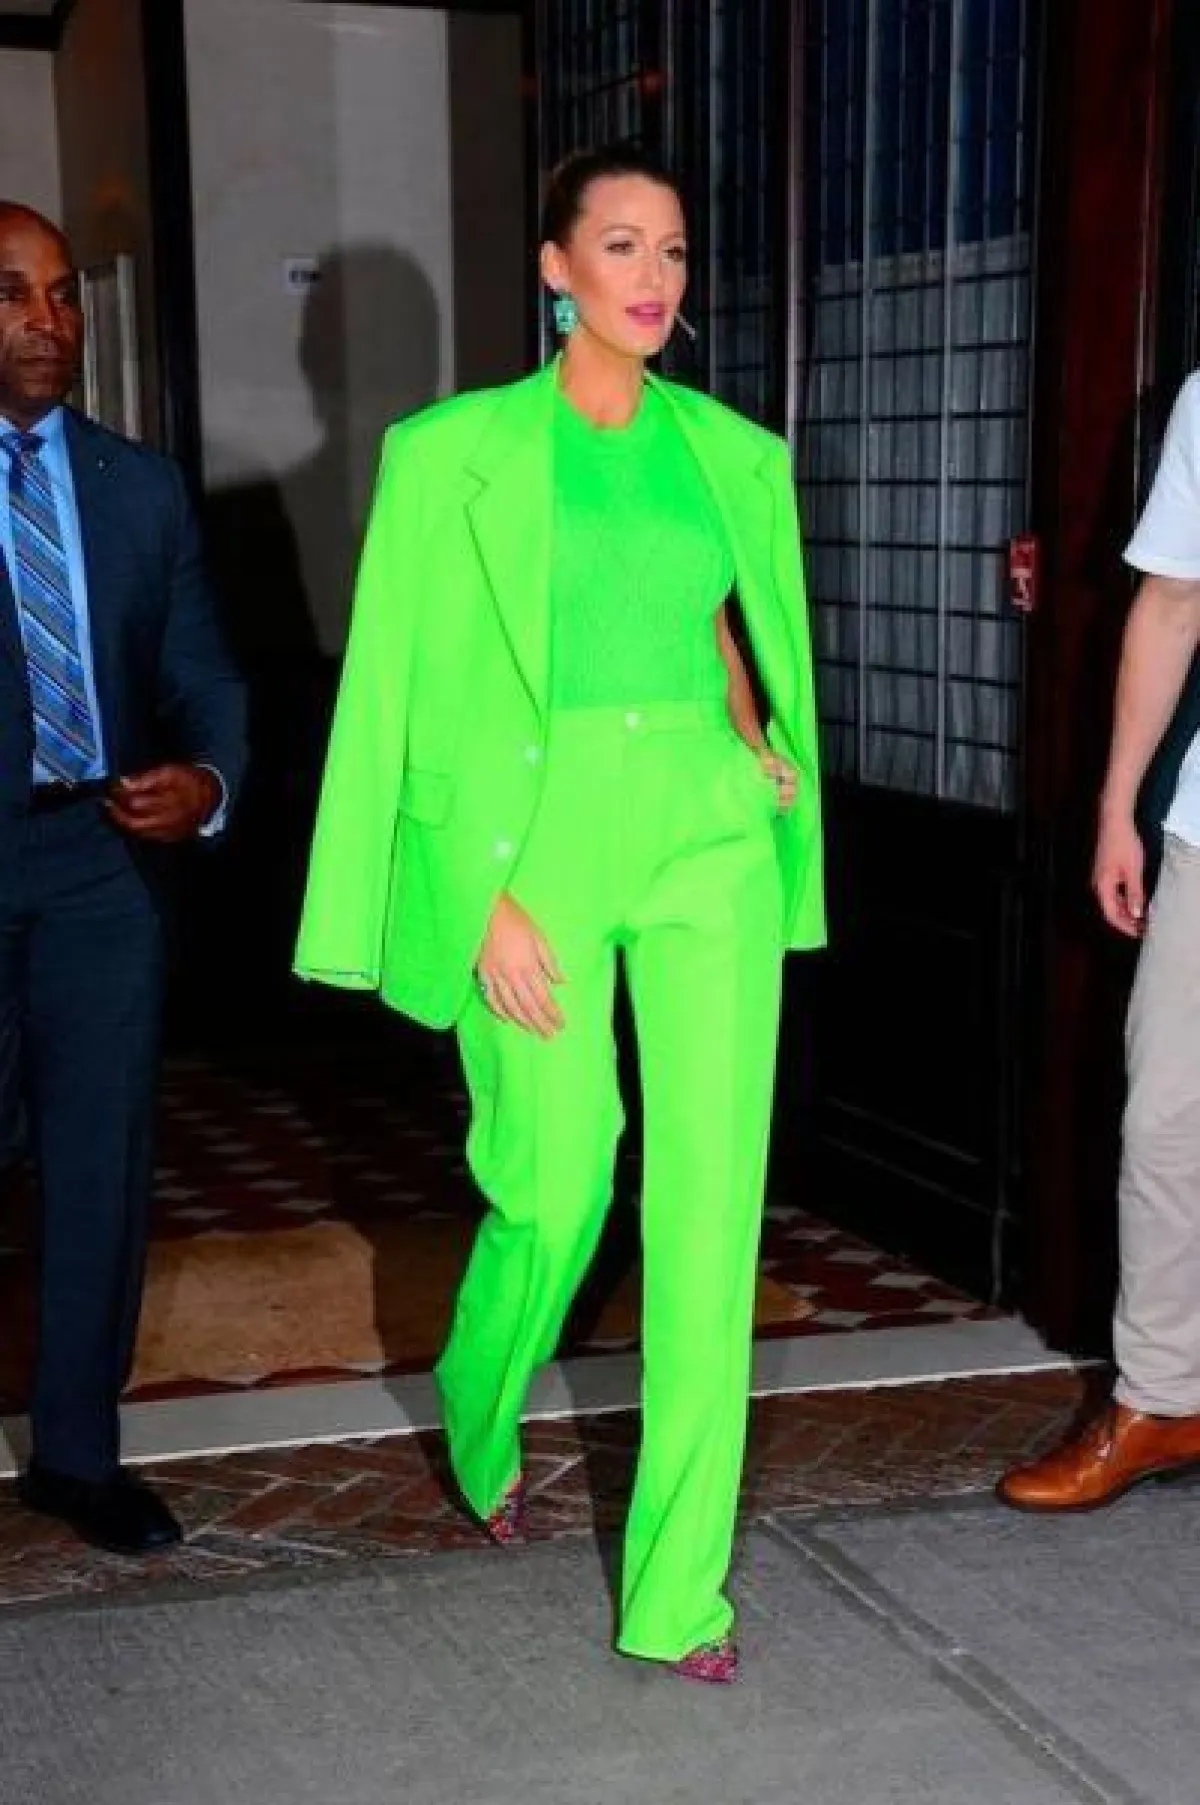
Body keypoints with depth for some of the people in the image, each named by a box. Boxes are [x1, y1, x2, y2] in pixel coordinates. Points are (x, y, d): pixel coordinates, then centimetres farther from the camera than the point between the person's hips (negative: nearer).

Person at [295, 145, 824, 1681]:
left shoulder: (732, 454, 10)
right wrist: (489, 895, -10)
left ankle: (681, 1574, 8)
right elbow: (425, 691, -4)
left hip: (709, 834, 3)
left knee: (712, 1192, -3)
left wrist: (756, 741, 5)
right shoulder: (457, 451, -1)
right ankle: (479, 1425, 37)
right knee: (553, 1186, 1)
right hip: (542, 835, -3)